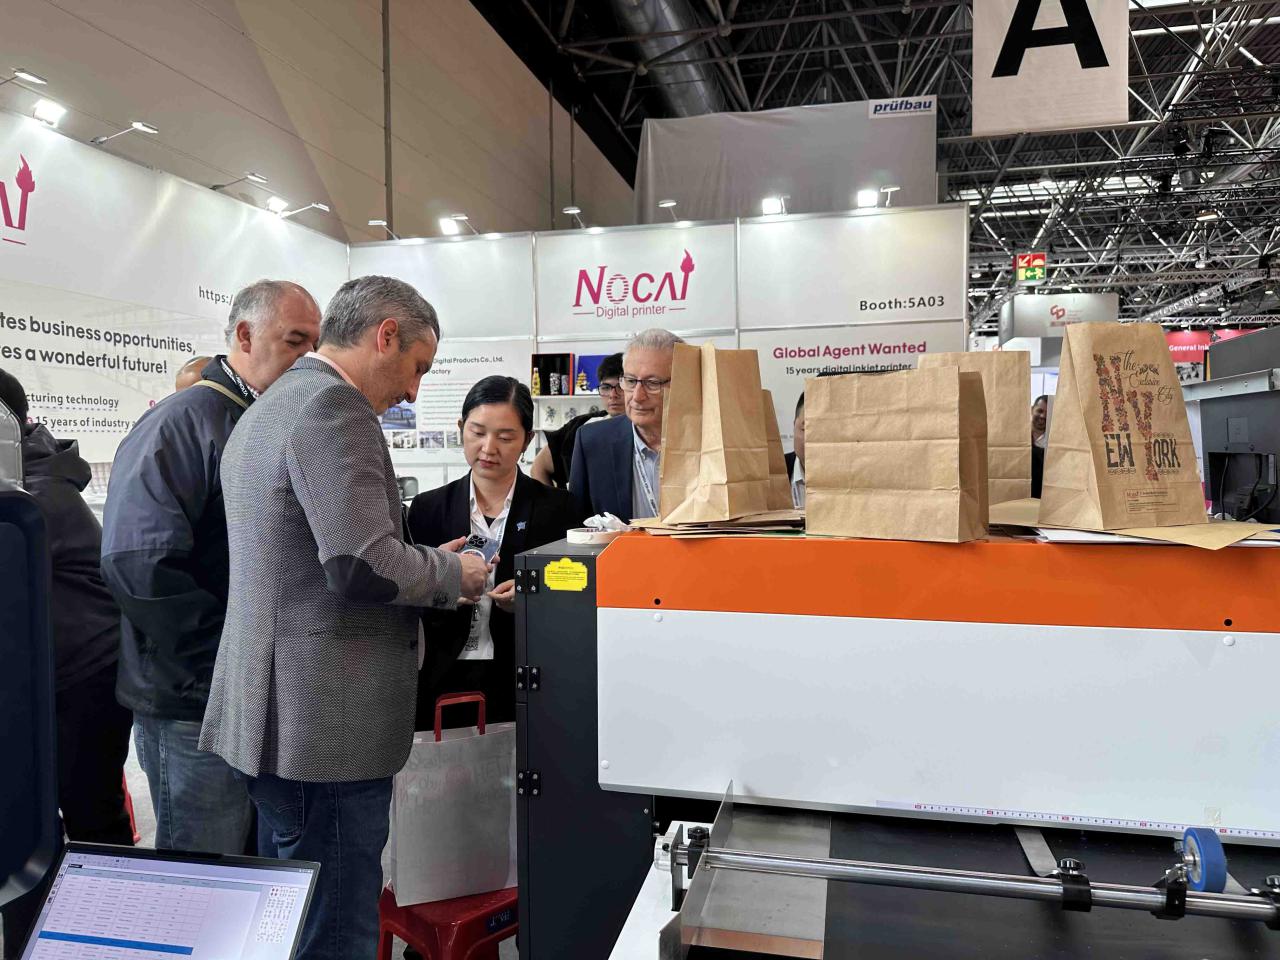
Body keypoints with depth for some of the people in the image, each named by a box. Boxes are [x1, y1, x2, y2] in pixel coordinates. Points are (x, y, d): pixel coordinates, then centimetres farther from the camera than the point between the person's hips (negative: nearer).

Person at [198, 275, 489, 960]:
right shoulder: (333, 406, -16)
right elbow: (363, 565, -26)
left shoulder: (267, 410, 16)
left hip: (276, 717, 10)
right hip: (325, 724, -10)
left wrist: (428, 571, 17)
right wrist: (451, 573, -8)